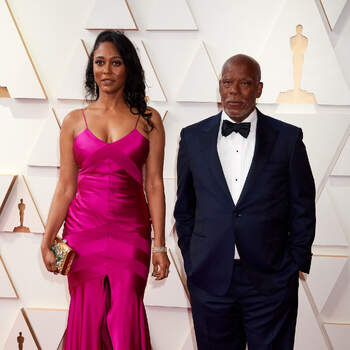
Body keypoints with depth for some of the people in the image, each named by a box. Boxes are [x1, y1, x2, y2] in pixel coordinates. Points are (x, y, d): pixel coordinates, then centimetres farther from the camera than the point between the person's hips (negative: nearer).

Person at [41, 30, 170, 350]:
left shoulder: (148, 120, 3)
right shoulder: (75, 121, 6)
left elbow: (154, 185, 1)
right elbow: (65, 187, 5)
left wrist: (159, 245, -2)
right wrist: (47, 242, -1)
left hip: (130, 233, -1)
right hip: (83, 229, 1)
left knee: (126, 321, -3)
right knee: (88, 319, 5)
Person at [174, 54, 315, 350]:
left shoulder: (288, 138, 0)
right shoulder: (193, 137, 5)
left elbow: (302, 210, 4)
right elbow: (185, 208, 11)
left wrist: (294, 267, 0)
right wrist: (192, 263, 7)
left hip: (271, 281, -1)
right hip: (210, 279, 2)